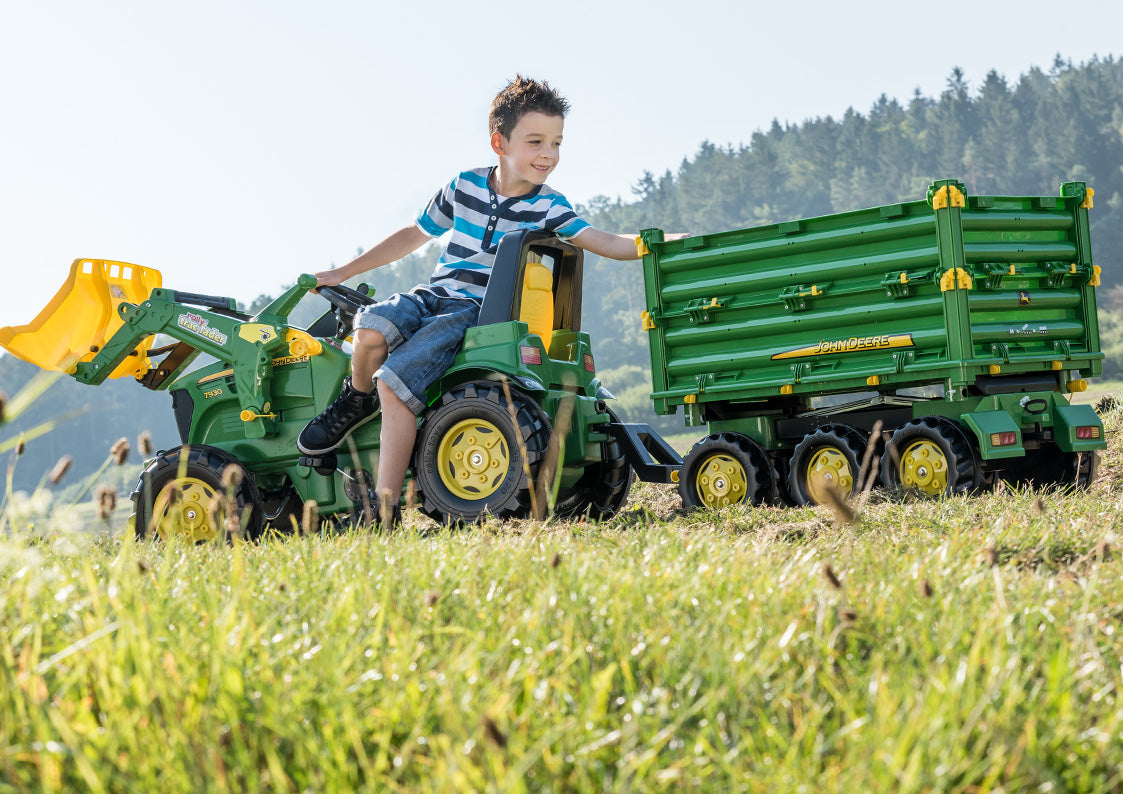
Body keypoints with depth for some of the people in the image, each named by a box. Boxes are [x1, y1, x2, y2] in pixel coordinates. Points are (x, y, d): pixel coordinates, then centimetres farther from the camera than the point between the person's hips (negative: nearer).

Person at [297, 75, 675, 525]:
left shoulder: (548, 208, 0)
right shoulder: (464, 187, 8)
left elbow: (607, 243, -11)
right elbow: (415, 235, 21)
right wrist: (343, 273, 24)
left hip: (477, 313, -3)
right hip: (433, 295, 3)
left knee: (395, 381, -26)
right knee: (370, 330, -31)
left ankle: (386, 508, -20)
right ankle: (358, 400, 4)